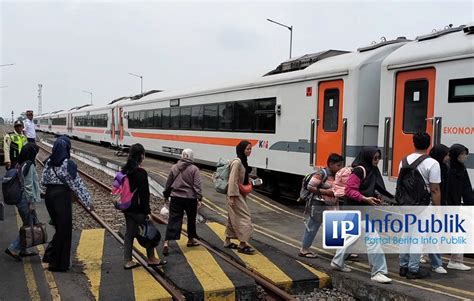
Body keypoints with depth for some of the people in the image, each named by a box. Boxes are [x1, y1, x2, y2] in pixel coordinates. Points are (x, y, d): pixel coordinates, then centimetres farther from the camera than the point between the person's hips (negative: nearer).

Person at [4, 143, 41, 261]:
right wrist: (31, 202, -15)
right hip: (25, 200, -10)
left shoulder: (21, 164, 10)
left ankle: (22, 250, 24)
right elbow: (28, 186, -20)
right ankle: (13, 249, 2)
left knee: (27, 225, 17)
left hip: (20, 199, 10)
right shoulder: (29, 166, -19)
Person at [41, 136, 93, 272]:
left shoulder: (48, 162, 3)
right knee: (64, 230, 4)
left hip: (49, 195, 6)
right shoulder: (68, 164, -14)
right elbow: (77, 184, -13)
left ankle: (50, 254, 18)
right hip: (62, 196, -6)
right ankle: (59, 263, 10)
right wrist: (88, 201, -8)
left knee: (59, 227, 21)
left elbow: (44, 181, 6)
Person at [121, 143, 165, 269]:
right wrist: (147, 212, -13)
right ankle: (151, 259, 22)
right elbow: (144, 194, -19)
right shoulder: (141, 172, -19)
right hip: (138, 209, -8)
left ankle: (128, 261, 20)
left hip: (127, 208, 8)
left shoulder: (125, 170, 4)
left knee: (129, 232, 14)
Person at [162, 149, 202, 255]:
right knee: (191, 219, 18)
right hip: (190, 198, -2)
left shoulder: (174, 168, 5)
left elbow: (168, 183, 11)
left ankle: (166, 242, -15)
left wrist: (166, 195, 23)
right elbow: (197, 185, -12)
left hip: (176, 197, 2)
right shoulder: (194, 169, -6)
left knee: (174, 220, -2)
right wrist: (199, 198, -11)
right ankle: (191, 239, 32)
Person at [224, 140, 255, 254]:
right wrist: (232, 197, -22)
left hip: (241, 195, 10)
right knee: (244, 217, -7)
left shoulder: (243, 161, 11)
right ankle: (242, 245, -1)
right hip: (235, 195, -10)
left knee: (233, 218, 15)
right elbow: (233, 180, -21)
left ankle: (227, 242, 25)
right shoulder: (237, 162, -18)